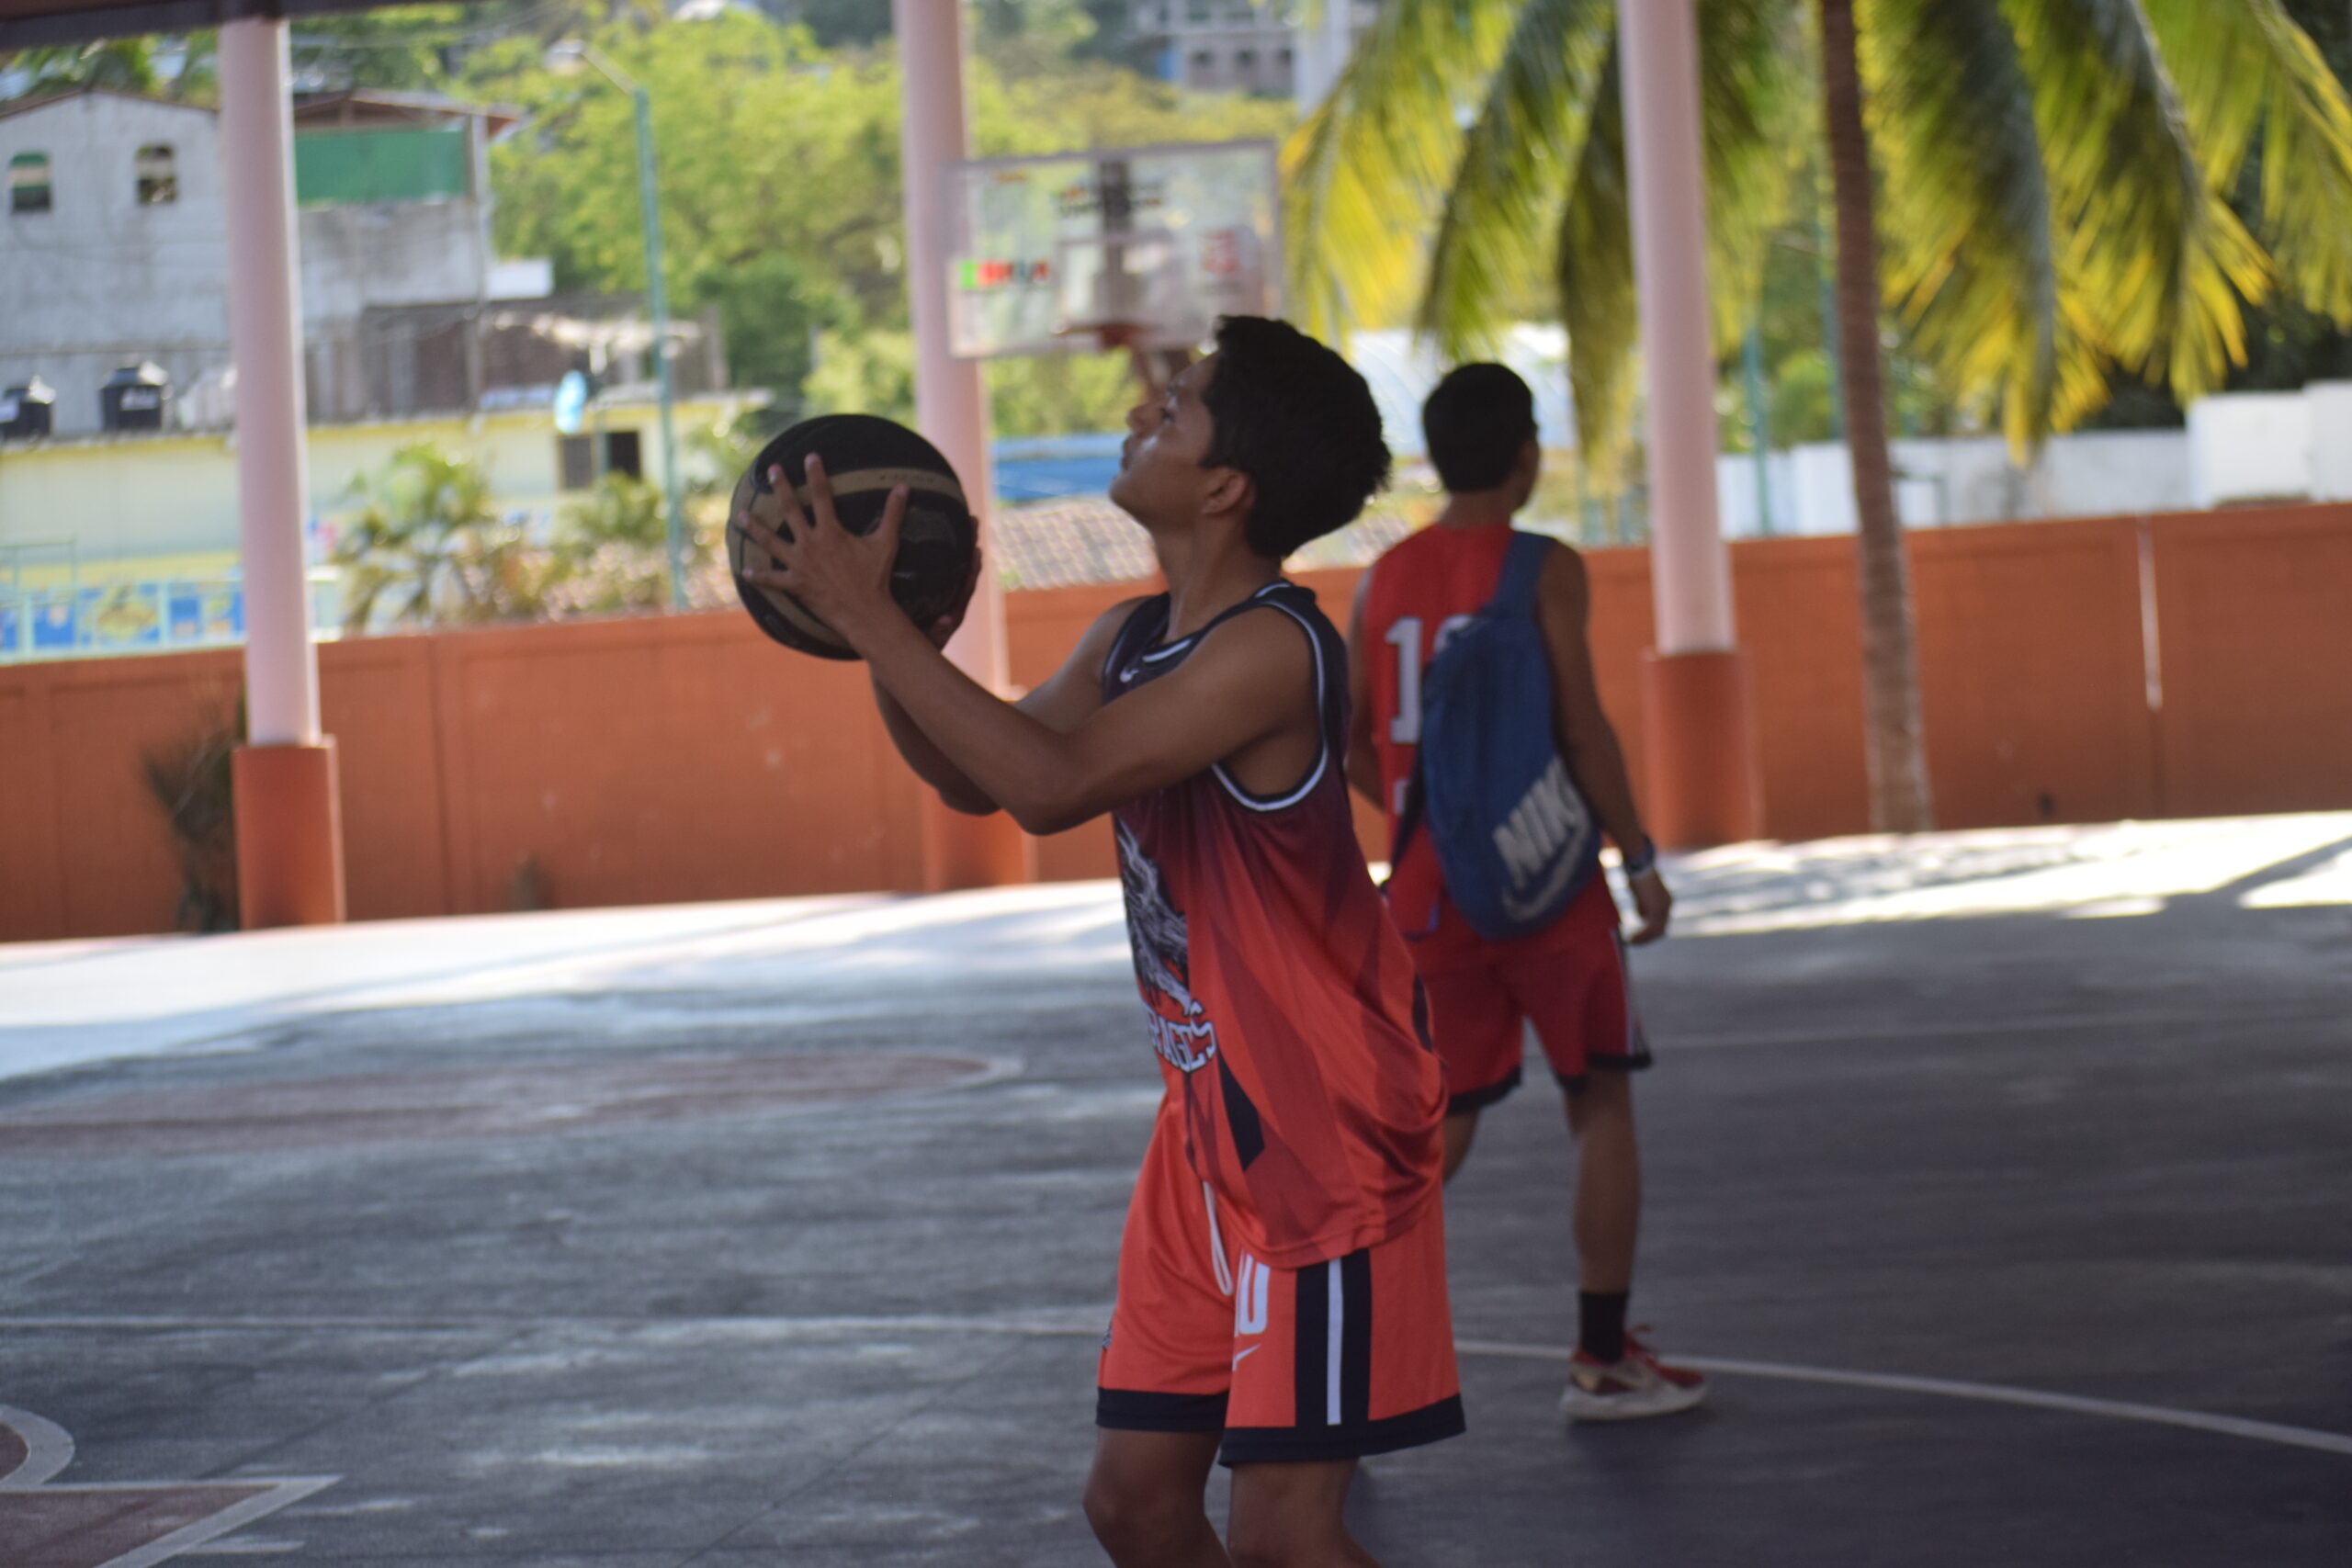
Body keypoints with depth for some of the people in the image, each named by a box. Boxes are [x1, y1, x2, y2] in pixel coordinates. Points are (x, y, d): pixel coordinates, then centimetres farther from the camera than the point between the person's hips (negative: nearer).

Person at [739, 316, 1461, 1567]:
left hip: (1328, 1136, -9)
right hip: (1210, 1125, 9)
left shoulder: (1270, 650, -22)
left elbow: (1050, 784, -30)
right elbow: (973, 778, 17)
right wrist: (877, 633, 0)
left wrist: (869, 617, -25)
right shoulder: (1131, 642, 8)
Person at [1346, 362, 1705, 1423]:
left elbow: (1352, 747, 9)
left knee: (1442, 1127, 12)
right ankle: (1604, 1360, 11)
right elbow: (1583, 729, -13)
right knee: (1601, 1104, 10)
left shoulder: (1384, 580, 6)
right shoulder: (1545, 570, -9)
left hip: (1431, 891, 5)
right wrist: (1640, 858, -5)